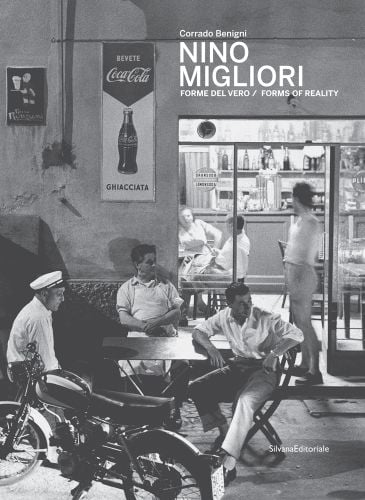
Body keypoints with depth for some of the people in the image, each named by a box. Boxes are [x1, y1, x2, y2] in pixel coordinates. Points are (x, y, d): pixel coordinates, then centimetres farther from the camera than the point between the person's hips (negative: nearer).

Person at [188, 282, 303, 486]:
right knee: (196, 388, -13)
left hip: (263, 370, -5)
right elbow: (199, 331, 9)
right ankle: (225, 431, -4)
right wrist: (211, 348, -12)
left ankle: (228, 463, -42)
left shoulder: (266, 318, -10)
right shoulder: (224, 317, 2)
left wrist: (274, 353, -24)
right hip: (237, 367, 5)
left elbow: (296, 334, -11)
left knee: (246, 401, -36)